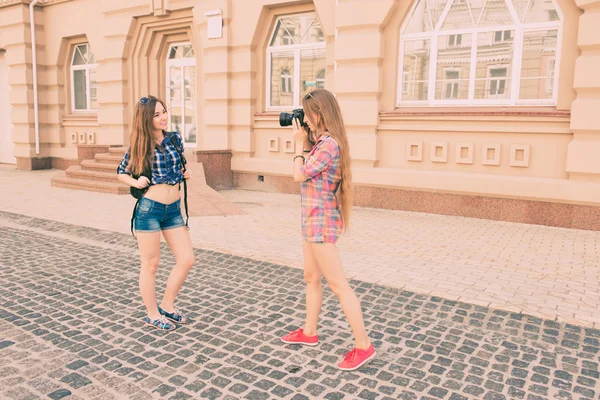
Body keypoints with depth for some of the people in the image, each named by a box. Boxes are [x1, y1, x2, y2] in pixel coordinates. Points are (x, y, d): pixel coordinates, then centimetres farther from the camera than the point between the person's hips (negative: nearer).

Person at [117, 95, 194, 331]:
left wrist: (185, 174, 1)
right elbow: (121, 173, 7)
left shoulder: (175, 139, 6)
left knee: (187, 259, 4)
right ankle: (153, 315, 22)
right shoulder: (140, 145, -4)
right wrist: (136, 182, -12)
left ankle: (167, 307, 23)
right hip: (149, 208, -5)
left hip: (173, 209, 5)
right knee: (151, 265, 5)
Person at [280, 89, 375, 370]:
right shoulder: (324, 142, 10)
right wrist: (304, 141, 9)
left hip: (321, 221, -10)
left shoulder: (329, 145, -19)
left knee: (337, 284, -5)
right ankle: (309, 332, 34)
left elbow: (299, 175, -15)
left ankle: (363, 346, 5)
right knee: (311, 278, 19)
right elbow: (307, 171, 11)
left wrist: (299, 143, -3)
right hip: (314, 219, 10)